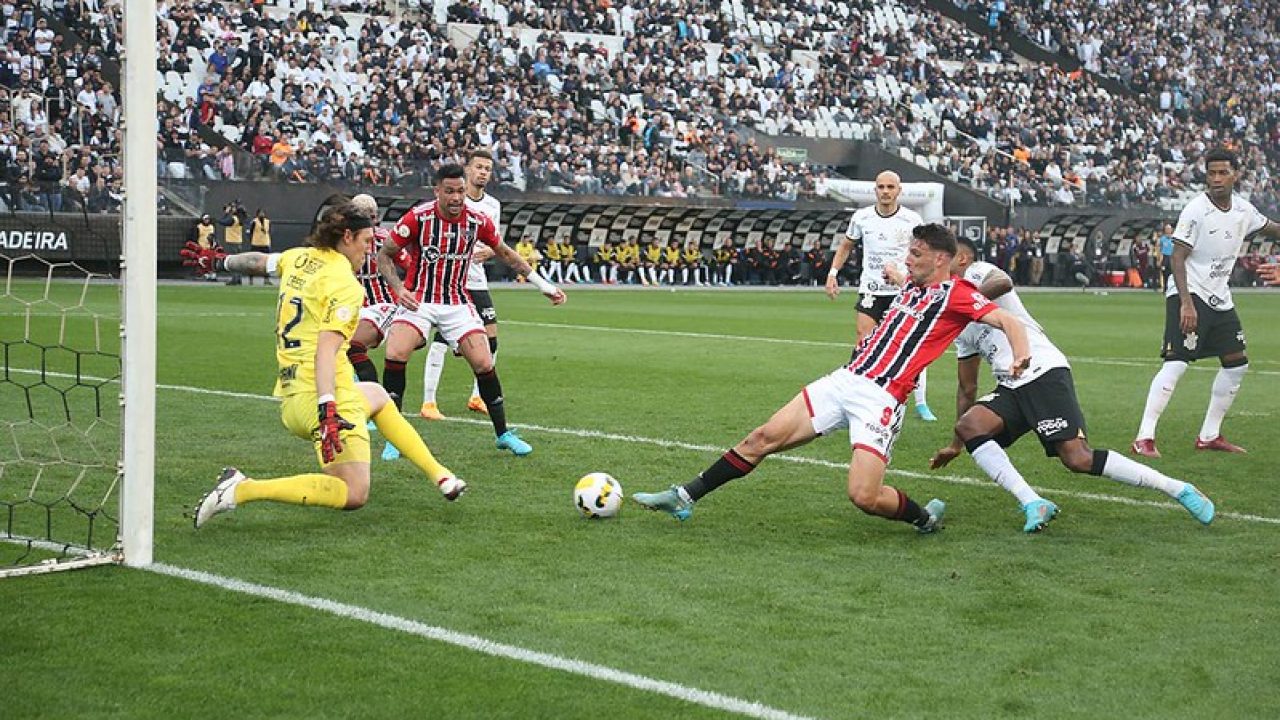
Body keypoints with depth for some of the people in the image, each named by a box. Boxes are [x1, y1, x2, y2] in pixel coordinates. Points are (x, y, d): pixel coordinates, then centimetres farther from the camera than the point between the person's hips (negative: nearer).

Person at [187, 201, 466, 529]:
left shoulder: (298, 258, 12)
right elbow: (326, 349, -22)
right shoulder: (345, 284, -11)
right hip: (321, 395, -10)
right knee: (353, 496, -15)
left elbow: (258, 261, 32)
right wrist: (327, 410, -30)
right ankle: (241, 490, -17)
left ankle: (439, 475, 34)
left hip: (290, 396, 10)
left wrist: (220, 260, 52)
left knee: (378, 396, 35)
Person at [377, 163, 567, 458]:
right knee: (395, 354, -24)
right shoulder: (418, 217, -14)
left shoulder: (478, 221, -7)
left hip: (457, 304, 2)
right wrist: (398, 288, -21)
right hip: (417, 300, -2)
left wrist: (543, 285, 9)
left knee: (484, 364, -9)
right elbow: (384, 255, -5)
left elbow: (506, 254, 10)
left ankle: (503, 434, 12)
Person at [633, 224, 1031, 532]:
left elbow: (1007, 319, -15)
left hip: (880, 399, -7)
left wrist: (1021, 354, -31)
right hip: (845, 380, 7)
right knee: (765, 437, 0)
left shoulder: (955, 293, -5)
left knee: (864, 496, -18)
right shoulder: (909, 287, 17)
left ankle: (927, 517, 13)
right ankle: (684, 497, 7)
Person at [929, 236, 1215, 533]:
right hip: (1010, 388, 8)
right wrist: (956, 445, 31)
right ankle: (1033, 504, -22)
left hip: (1044, 372, -8)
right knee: (968, 426, -18)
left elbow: (1003, 282, -23)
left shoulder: (977, 272, 4)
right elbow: (968, 388, 31)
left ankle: (1178, 489, -7)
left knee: (1078, 459, -19)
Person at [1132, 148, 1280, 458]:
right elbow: (1177, 258, -18)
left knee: (1236, 364, 12)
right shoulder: (1196, 210, -15)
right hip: (1189, 295, -8)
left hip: (1220, 299, 8)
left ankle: (1209, 435, 22)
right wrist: (1186, 303, -26)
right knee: (1176, 364, -19)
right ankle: (1144, 438, -20)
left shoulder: (1243, 209, 5)